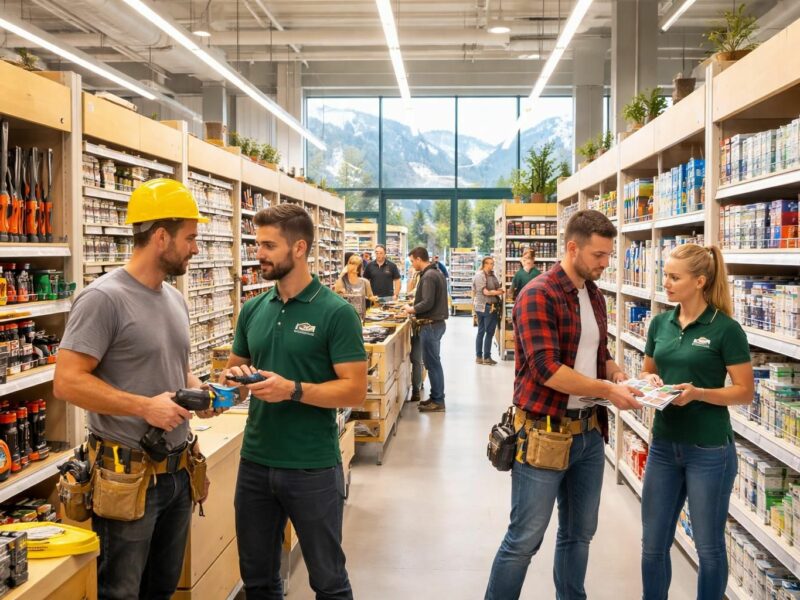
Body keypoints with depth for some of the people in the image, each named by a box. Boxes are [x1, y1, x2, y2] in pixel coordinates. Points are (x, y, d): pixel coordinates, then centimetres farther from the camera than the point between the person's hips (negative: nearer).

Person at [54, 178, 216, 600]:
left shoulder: (175, 299, 9)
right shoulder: (103, 298, -17)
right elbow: (67, 382, -21)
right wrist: (145, 407, -24)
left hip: (178, 471, 8)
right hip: (128, 476, -8)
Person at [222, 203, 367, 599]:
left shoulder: (336, 313, -11)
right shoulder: (253, 309, 6)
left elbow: (355, 391, -14)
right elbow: (234, 366, 17)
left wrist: (293, 390, -25)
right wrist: (235, 375, -6)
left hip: (313, 468, -5)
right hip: (254, 463, 6)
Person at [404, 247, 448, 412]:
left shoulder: (428, 276, -17)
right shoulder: (436, 273, 14)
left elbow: (427, 303, -23)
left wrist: (412, 309, -8)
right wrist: (416, 308, 13)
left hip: (431, 324, -10)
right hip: (437, 322, 10)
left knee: (432, 363, -4)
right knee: (434, 362, 15)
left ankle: (438, 402, 1)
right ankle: (436, 397, 21)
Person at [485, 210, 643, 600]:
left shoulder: (595, 296, 10)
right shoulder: (538, 295, -16)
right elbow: (547, 369, -23)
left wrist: (620, 377, -1)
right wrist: (607, 390, -20)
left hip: (589, 430, 8)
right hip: (545, 431, -8)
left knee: (579, 533, 18)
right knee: (524, 539, 1)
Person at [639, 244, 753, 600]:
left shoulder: (725, 329, -11)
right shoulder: (660, 323, 5)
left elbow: (745, 392, -10)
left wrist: (698, 393, -24)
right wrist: (651, 382, -6)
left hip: (709, 450, -5)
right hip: (663, 445, 5)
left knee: (709, 546, 9)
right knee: (653, 544, 11)